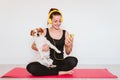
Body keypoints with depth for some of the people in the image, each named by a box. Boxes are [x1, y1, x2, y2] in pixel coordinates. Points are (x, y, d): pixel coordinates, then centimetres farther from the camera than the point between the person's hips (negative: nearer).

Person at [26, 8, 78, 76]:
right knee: (30, 67, -29)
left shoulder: (65, 33, 3)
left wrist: (69, 45, -18)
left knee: (73, 60, -31)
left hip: (60, 62, 0)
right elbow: (33, 46, 7)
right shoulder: (44, 32, 1)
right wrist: (41, 48, -15)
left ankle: (47, 71, -16)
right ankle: (60, 72, -20)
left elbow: (67, 52, 4)